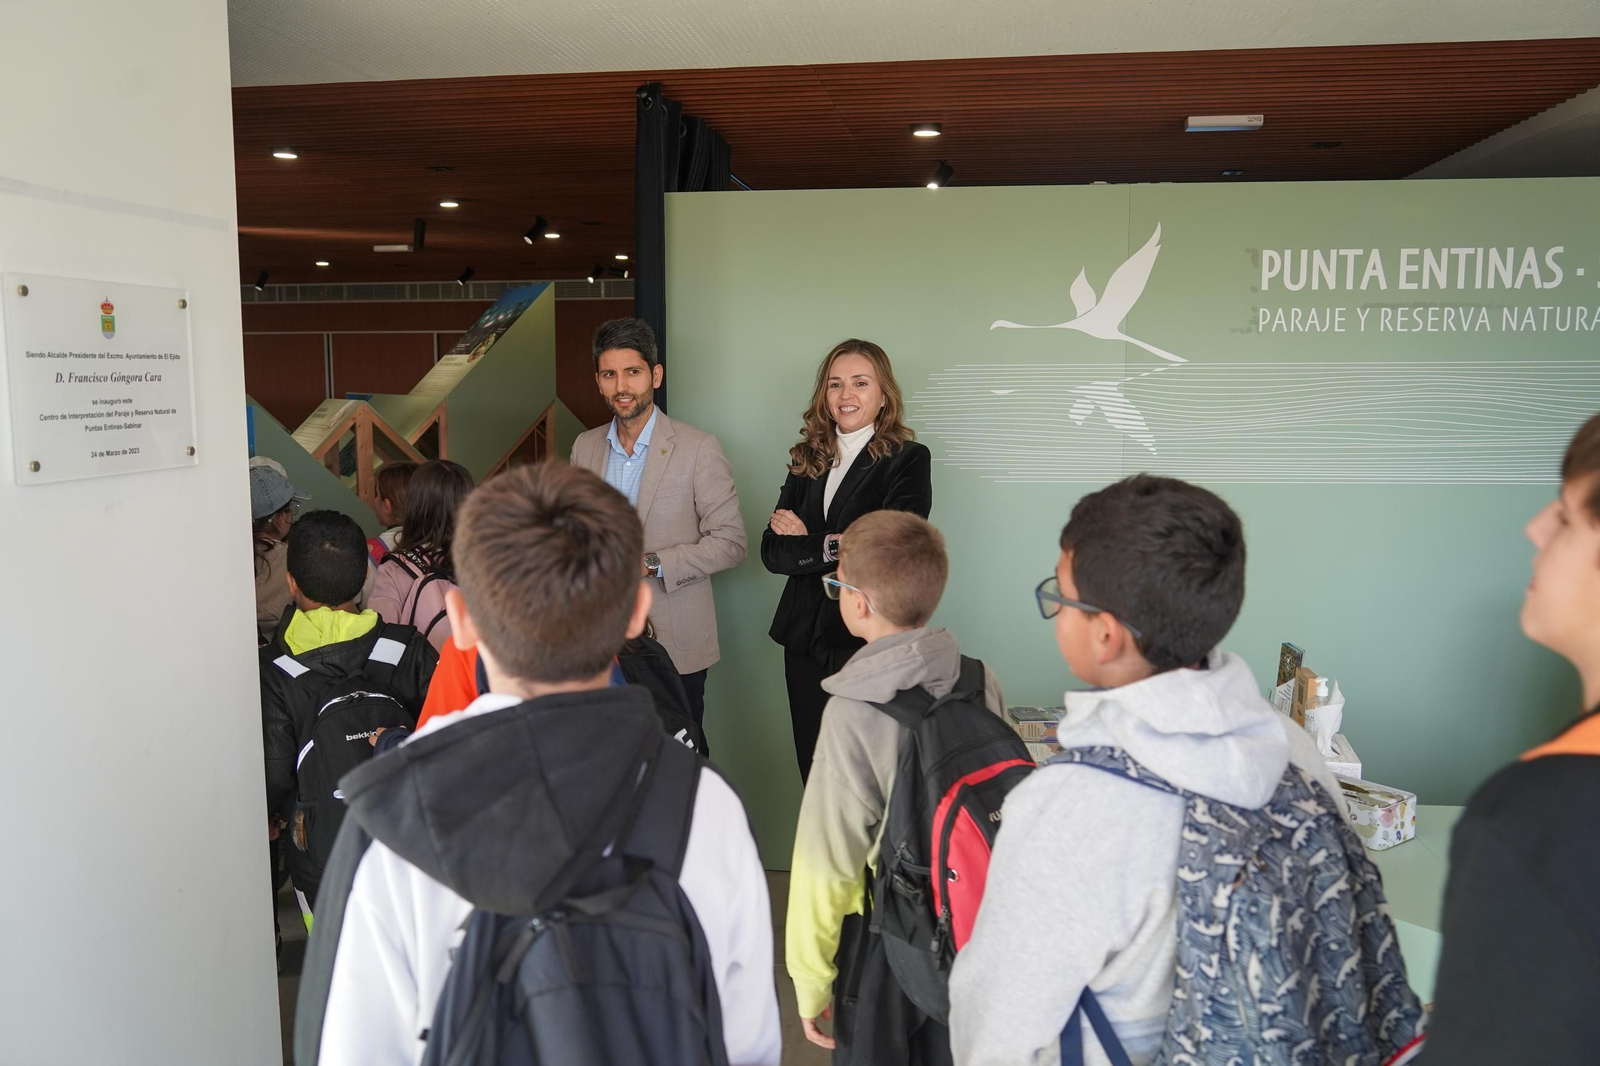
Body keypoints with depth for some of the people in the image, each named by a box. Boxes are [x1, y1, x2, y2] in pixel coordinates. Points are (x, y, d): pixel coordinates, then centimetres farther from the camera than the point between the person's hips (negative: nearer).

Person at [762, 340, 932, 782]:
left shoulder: (908, 460, -3)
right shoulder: (806, 461, 11)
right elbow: (772, 551, 4)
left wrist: (805, 541, -6)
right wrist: (830, 547, -13)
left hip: (871, 641, -5)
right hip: (806, 638, 5)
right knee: (814, 771, 12)